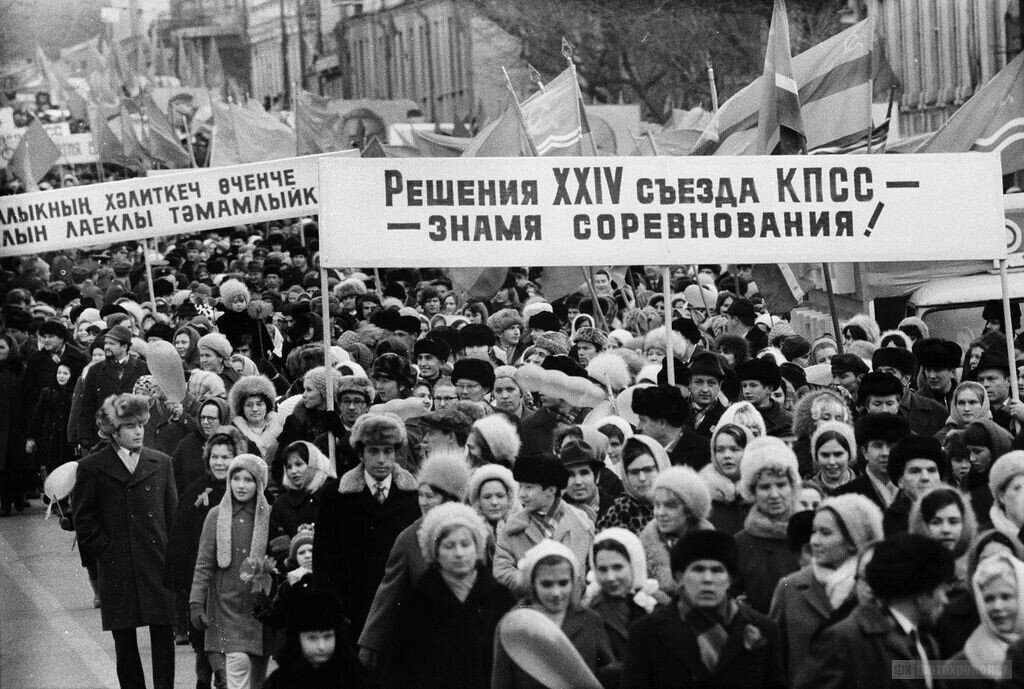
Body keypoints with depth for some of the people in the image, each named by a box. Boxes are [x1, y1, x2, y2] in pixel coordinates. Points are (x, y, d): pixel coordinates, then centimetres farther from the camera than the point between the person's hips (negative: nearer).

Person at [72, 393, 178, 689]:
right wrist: (106, 550, -4)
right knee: (125, 646, 6)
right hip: (117, 570, -1)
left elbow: (173, 514, 11)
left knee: (164, 640, -1)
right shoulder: (91, 468, 2)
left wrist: (169, 552, 3)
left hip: (158, 565, 1)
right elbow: (83, 521, 2)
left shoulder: (161, 463, 9)